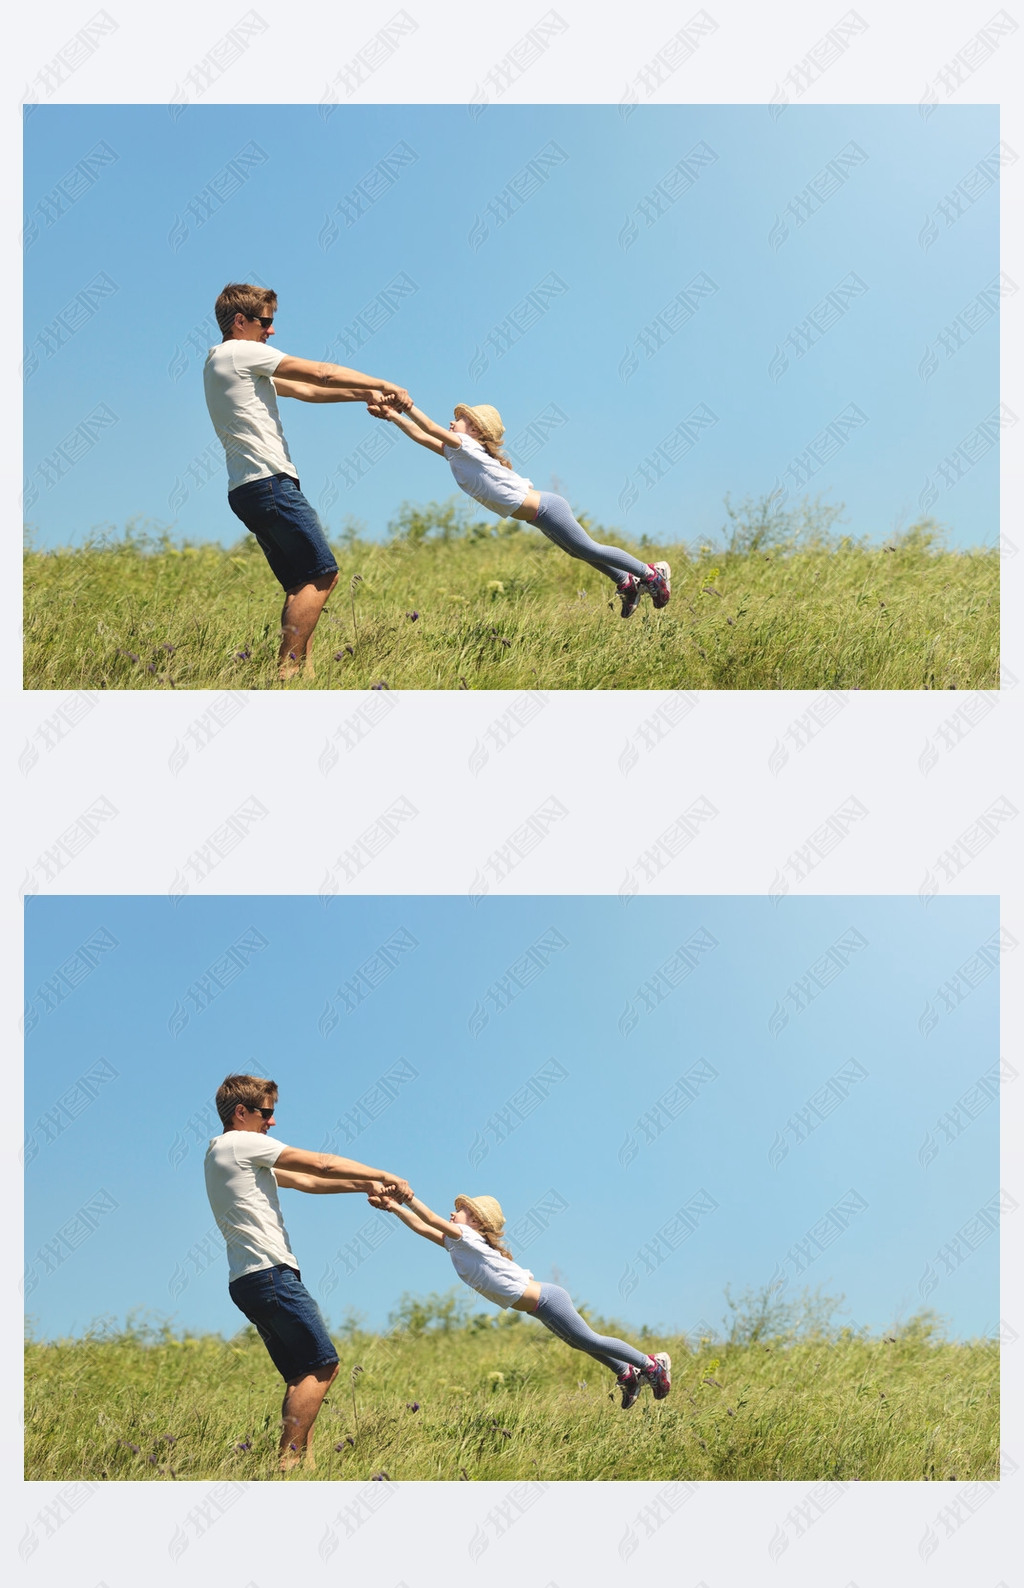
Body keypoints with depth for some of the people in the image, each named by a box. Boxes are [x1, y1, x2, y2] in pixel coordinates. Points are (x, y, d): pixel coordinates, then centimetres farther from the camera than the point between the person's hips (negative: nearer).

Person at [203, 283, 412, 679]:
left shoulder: (226, 362, 25)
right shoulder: (242, 352, -4)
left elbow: (305, 391, 22)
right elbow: (322, 374, -2)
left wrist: (364, 394, 14)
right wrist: (384, 386, 7)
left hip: (247, 490, 10)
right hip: (267, 481, -10)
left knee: (303, 585, 7)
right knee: (322, 574, -11)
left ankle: (304, 673, 1)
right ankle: (287, 671, -15)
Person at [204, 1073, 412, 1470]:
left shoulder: (228, 1153, 24)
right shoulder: (242, 1143, -6)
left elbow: (305, 1182, 21)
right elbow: (322, 1164, -3)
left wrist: (364, 1184, 13)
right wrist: (385, 1177, 5)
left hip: (247, 1281, 10)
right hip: (268, 1272, -10)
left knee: (304, 1375, 8)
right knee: (322, 1365, -10)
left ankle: (304, 1463, 3)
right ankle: (288, 1461, -13)